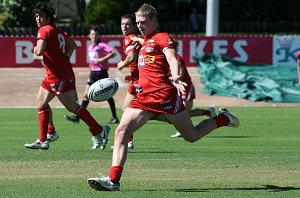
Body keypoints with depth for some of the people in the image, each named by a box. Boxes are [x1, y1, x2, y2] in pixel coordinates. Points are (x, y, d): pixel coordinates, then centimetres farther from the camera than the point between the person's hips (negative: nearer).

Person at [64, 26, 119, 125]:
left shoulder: (102, 45, -9)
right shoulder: (90, 47, 13)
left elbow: (113, 53, -21)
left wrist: (102, 59, -23)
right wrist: (91, 65, 13)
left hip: (102, 73, -7)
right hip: (93, 73, 7)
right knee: (86, 95, -1)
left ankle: (114, 117, 12)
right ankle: (77, 117, -4)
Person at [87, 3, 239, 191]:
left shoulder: (163, 38, -2)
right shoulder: (145, 42, 23)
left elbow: (172, 59, -20)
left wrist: (176, 77, -38)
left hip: (164, 94, -7)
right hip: (144, 96, 8)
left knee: (191, 136, 3)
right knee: (121, 131, -12)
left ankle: (223, 119, 30)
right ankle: (113, 179, -20)